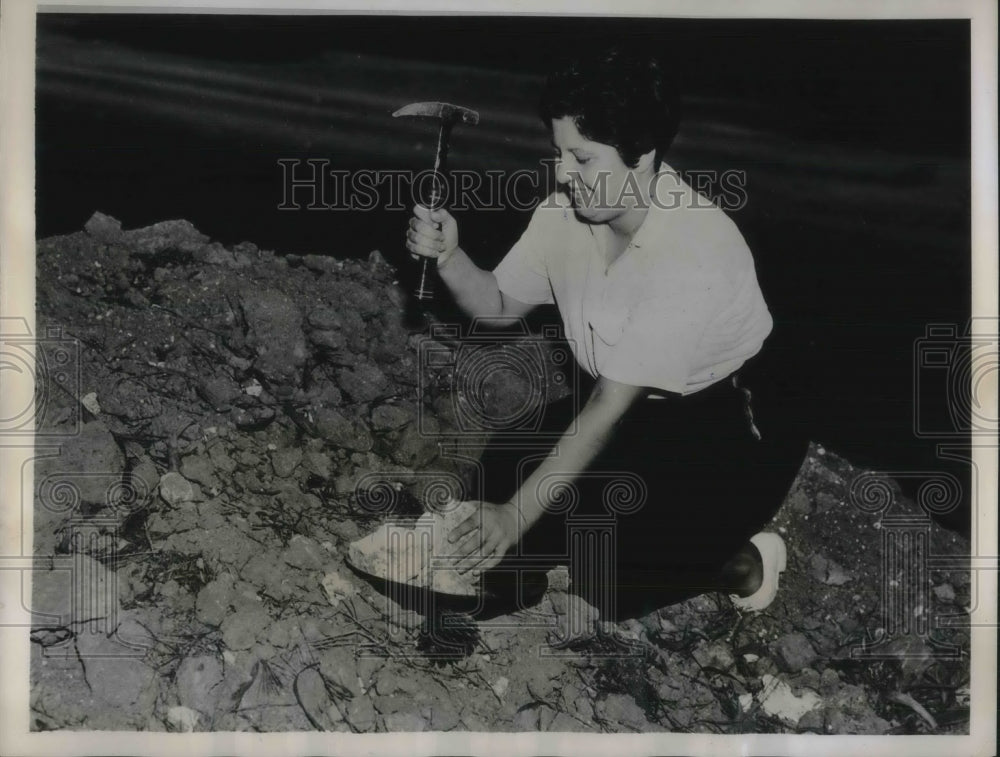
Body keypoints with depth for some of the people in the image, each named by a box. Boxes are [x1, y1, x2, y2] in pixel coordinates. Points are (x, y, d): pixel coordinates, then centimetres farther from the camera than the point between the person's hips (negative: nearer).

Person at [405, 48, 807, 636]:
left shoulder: (693, 251, -32)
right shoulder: (565, 211, -10)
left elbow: (610, 406, -31)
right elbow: (500, 306, 5)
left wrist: (517, 514, -30)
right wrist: (449, 257, -18)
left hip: (730, 426, -7)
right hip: (631, 408, 8)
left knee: (608, 580, -21)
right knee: (503, 476, -9)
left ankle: (741, 564, 8)